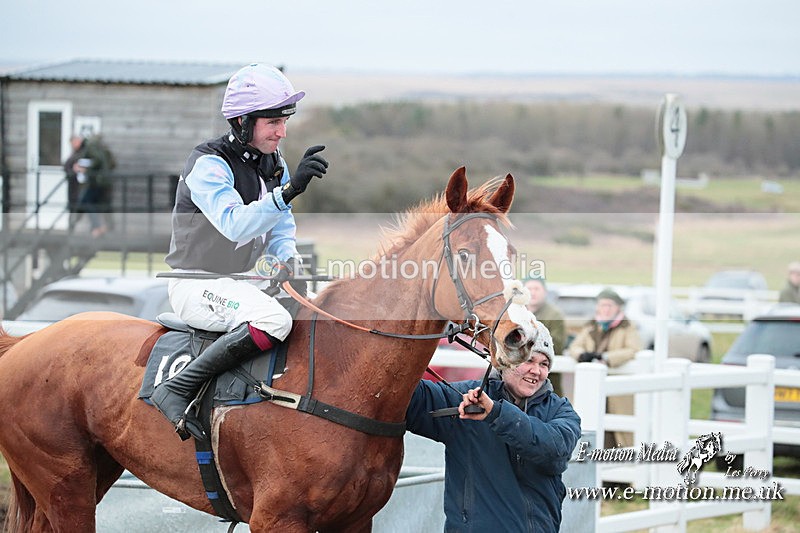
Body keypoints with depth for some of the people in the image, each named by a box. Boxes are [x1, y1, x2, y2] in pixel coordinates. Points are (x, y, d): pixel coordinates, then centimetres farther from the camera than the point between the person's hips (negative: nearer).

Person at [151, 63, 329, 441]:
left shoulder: (273, 163, 7)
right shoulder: (209, 164, -18)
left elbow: (281, 230, 16)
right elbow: (235, 225, -34)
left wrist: (288, 259, -8)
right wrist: (290, 189, -44)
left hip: (249, 280, 9)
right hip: (197, 285, -9)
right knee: (273, 320, -36)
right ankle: (176, 390, -31)